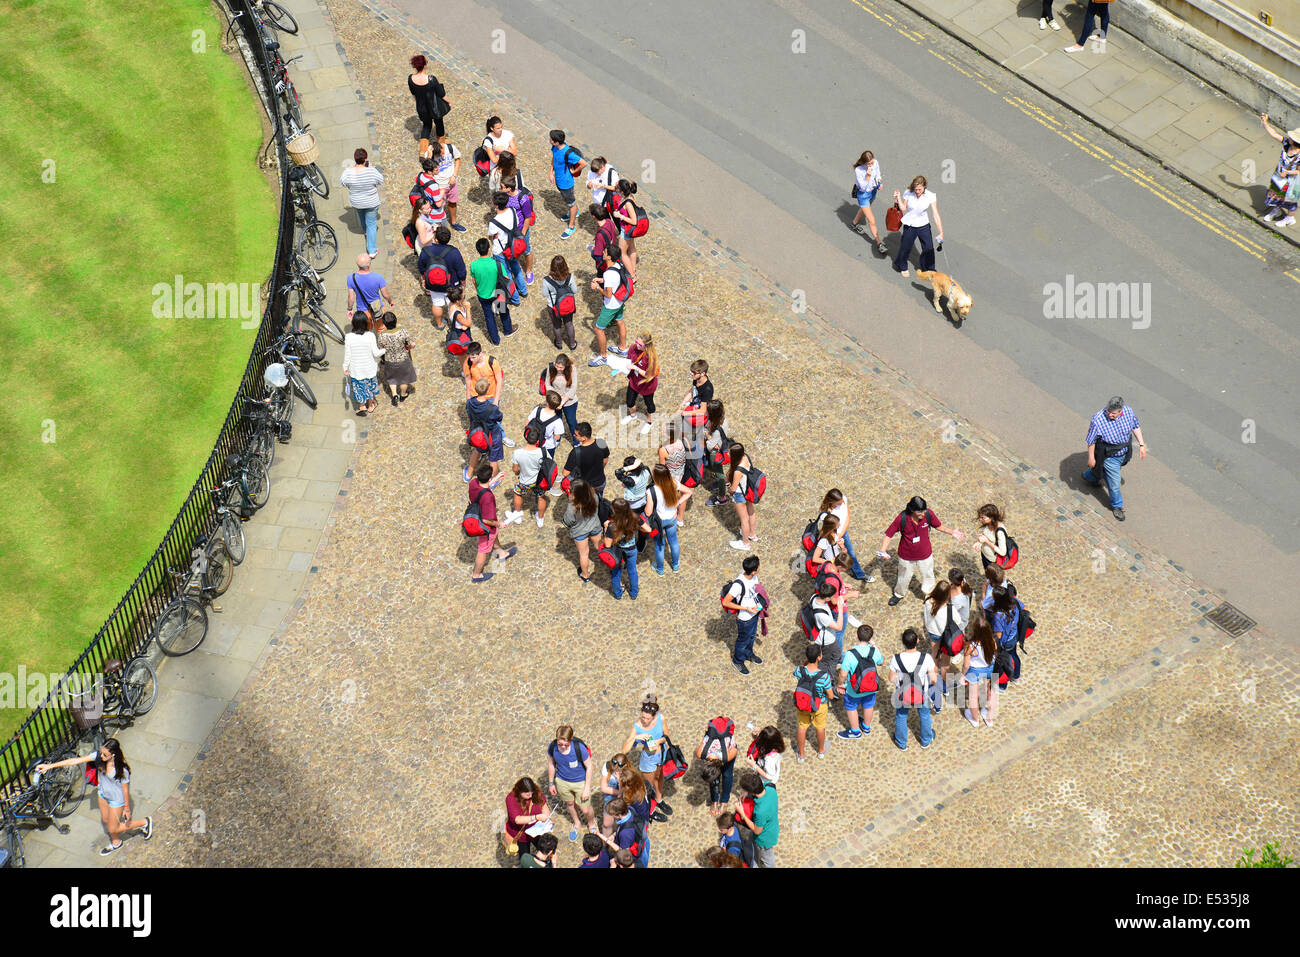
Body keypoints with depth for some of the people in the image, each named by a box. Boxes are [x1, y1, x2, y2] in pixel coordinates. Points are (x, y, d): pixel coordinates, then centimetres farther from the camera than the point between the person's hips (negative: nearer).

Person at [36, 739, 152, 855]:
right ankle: (115, 843, 56)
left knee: (113, 829, 12)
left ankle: (144, 823, 32)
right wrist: (50, 766, -17)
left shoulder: (122, 770, -35)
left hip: (116, 800, -6)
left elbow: (126, 790, -21)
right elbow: (77, 761, -18)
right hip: (103, 794, 6)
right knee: (106, 820, 26)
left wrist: (127, 809, -7)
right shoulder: (98, 756, -22)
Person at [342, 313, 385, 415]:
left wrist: (345, 368, 4)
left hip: (356, 369, -1)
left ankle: (362, 406, 28)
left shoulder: (348, 337, -20)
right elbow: (376, 353, -15)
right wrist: (384, 350, 6)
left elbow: (347, 355, -11)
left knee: (359, 387, 21)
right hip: (370, 368, 1)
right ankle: (371, 404, 43)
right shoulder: (370, 336, -22)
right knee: (370, 385, 24)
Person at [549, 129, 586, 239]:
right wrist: (551, 173, 4)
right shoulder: (555, 147, -13)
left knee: (571, 203, 13)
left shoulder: (568, 153, -36)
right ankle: (575, 212, 59)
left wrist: (574, 171, -18)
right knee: (565, 198, 32)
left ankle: (571, 227, 30)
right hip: (558, 180, 8)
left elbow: (584, 163, -32)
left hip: (566, 182, -8)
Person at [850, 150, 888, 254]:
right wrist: (868, 176, -41)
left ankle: (855, 224, 63)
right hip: (863, 194, -6)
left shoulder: (875, 163, -17)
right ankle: (879, 243, 9)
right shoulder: (858, 170, -33)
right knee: (872, 221, -2)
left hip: (873, 191, 6)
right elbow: (863, 187, -28)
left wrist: (879, 182, -15)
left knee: (864, 209, 34)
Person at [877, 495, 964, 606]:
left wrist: (952, 533, -9)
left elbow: (938, 526, -1)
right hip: (906, 556, -1)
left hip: (925, 555, 1)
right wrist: (883, 551, -36)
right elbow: (888, 534, -22)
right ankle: (899, 594, 54)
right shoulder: (902, 518, -29)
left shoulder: (928, 514, -22)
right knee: (904, 577, 24)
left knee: (928, 576, 18)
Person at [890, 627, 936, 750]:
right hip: (921, 695, 0)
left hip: (902, 695, 0)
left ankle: (902, 743, 51)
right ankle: (926, 741, 55)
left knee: (901, 717, 29)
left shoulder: (896, 659, -28)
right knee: (924, 716, 31)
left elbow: (892, 678, -11)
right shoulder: (926, 658, -30)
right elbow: (933, 679, -20)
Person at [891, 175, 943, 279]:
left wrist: (941, 232, -23)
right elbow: (903, 208, -2)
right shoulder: (909, 193, -14)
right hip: (909, 226, 0)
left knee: (929, 249, 7)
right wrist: (898, 198, -20)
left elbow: (936, 215, -18)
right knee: (905, 248, 13)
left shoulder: (930, 196, -17)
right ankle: (902, 267, 42)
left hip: (924, 226, 0)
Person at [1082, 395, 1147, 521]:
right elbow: (1091, 441, -19)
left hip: (1124, 453, 5)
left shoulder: (1129, 412, -21)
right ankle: (1117, 506, 36)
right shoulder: (1098, 420, -34)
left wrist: (1141, 445, -1)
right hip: (1109, 457, -5)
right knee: (1114, 483, 8)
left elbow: (1136, 427, -1)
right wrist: (1091, 457, -9)